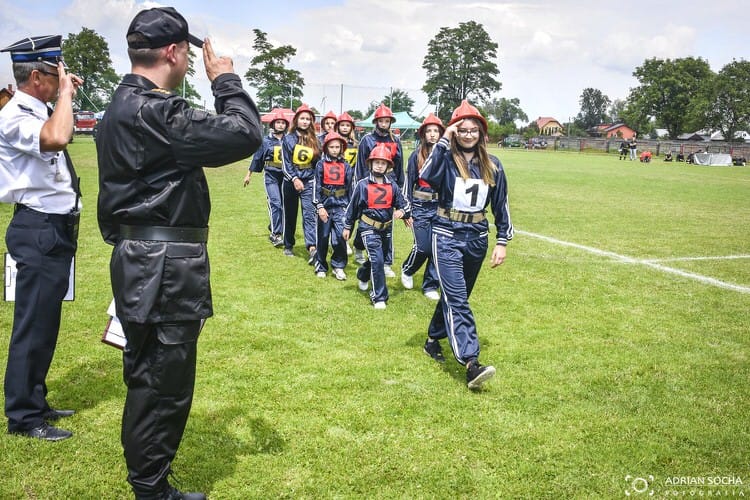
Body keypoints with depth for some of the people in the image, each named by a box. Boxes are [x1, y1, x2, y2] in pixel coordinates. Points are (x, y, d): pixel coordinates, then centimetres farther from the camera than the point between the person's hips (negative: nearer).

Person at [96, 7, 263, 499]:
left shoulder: (122, 105, 13)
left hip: (138, 257, 11)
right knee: (165, 383, 3)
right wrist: (225, 80, -8)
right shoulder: (155, 111, -20)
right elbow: (246, 134, -21)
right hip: (166, 264, -11)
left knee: (146, 375, 21)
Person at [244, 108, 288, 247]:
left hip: (285, 176, 3)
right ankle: (276, 234, -14)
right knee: (275, 203, -14)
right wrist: (249, 175, 13)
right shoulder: (266, 141, 2)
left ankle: (273, 230, 21)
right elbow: (257, 158, 9)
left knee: (284, 205, 5)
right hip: (271, 176, -3)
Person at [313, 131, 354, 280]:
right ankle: (321, 266, 21)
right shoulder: (321, 164, 1)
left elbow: (350, 188, 9)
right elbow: (316, 187, -3)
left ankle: (338, 266, 5)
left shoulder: (346, 166, 5)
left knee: (340, 237, -9)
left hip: (341, 206, 0)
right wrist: (319, 206, -10)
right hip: (325, 205, 0)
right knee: (323, 238, 8)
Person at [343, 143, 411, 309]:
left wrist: (402, 211, -18)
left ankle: (362, 276, 53)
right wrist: (347, 227, 5)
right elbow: (353, 206, 0)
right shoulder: (363, 185, -8)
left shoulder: (392, 185, 0)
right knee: (377, 260, -16)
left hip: (386, 228, 5)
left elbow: (402, 202, 6)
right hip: (369, 228, -5)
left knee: (378, 260, 20)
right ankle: (379, 297, -7)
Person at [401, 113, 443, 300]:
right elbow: (408, 183, 3)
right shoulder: (416, 156, 0)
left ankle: (430, 286, 17)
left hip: (442, 207, 2)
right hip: (421, 207, -2)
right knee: (423, 247, -6)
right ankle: (407, 270, 25)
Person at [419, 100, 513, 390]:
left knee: (456, 296, 16)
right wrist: (443, 141, -22)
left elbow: (501, 205, 8)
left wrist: (502, 242, 4)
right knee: (456, 299, -13)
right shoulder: (446, 159, -6)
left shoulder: (492, 165, 4)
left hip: (477, 239, 5)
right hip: (447, 236, -4)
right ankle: (471, 363, -20)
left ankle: (433, 339, 37)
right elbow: (427, 176, -27)